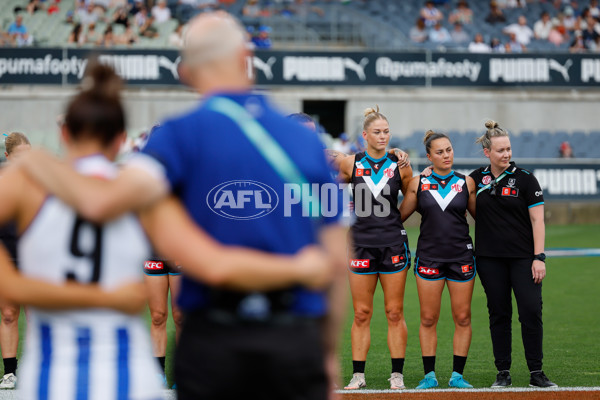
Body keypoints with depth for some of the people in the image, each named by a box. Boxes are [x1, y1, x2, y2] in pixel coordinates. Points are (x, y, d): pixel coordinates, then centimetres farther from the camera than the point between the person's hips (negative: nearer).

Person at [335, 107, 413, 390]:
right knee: (361, 314, 2)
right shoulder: (351, 164, 1)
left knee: (394, 313, 1)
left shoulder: (399, 166, 2)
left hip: (393, 244, 0)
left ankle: (397, 374, 7)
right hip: (362, 244, 0)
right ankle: (358, 374, 7)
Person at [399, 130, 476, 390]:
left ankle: (457, 375, 10)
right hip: (429, 256, 0)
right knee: (428, 319, 1)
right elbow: (399, 216, 9)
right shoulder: (418, 184, 3)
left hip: (461, 257, 0)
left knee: (462, 318, 1)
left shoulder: (466, 183, 4)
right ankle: (429, 375, 10)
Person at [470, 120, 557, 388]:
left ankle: (536, 373, -1)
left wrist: (539, 258, -11)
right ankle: (503, 373, 11)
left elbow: (537, 220, -3)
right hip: (490, 259, 2)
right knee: (499, 314, 5)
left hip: (522, 257, -2)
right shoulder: (476, 178, 6)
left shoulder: (525, 179, -2)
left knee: (531, 311, -8)